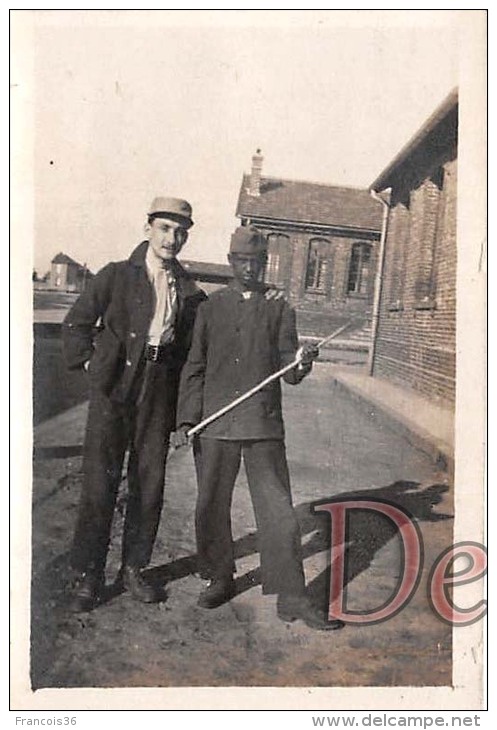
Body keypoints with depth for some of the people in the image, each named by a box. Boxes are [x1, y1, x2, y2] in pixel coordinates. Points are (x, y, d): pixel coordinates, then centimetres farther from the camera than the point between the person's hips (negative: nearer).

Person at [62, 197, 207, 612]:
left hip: (160, 390, 3)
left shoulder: (190, 291, 10)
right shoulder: (117, 276, 4)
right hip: (115, 386, -2)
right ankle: (89, 575, 12)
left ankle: (134, 568, 24)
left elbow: (191, 348, 13)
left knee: (149, 483, 7)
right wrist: (90, 362, 0)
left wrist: (185, 401, 5)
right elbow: (76, 323, 8)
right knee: (100, 480, -2)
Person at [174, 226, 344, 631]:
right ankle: (221, 579, 30)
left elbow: (288, 369, 4)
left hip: (264, 424, -1)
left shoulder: (279, 308, 9)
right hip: (216, 425, 1)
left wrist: (302, 363, -20)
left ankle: (291, 597, 10)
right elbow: (194, 368, 10)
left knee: (277, 510, -2)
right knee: (211, 508, 9)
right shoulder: (210, 308, 10)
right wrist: (186, 420, 3)